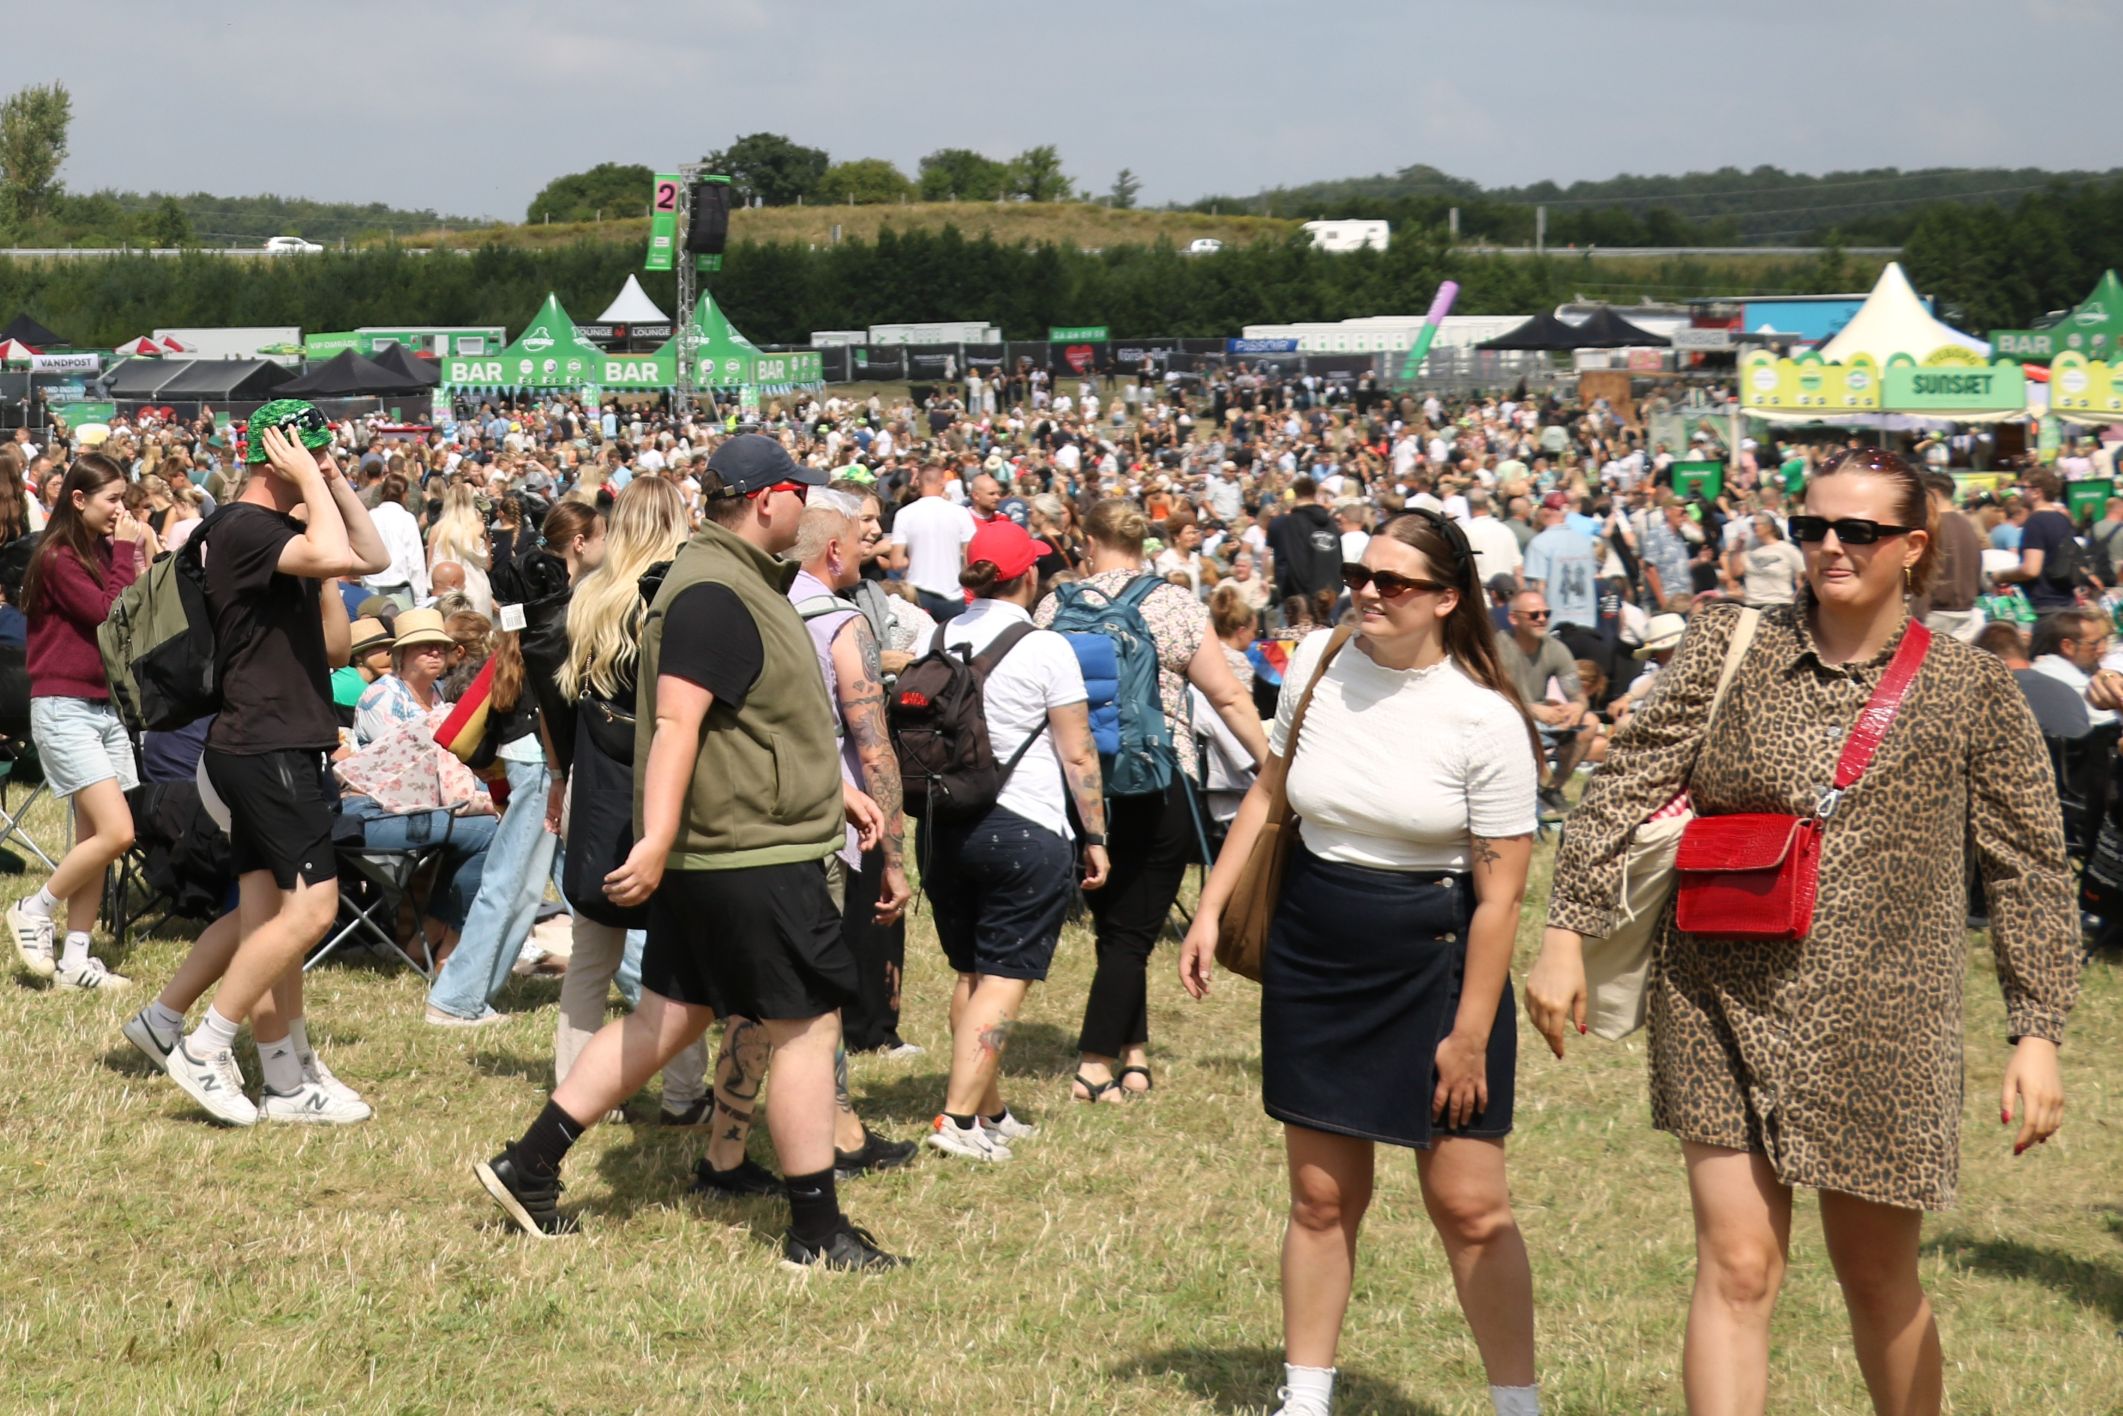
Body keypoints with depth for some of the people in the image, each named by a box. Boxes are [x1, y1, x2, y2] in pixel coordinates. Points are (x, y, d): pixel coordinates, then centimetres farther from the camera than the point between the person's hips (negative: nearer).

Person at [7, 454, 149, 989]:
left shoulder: (101, 552, 12)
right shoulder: (57, 557, -13)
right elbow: (109, 616, -18)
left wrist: (132, 555, 3)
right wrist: (126, 553, -12)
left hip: (106, 704, 8)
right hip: (65, 708, -8)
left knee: (92, 837, 6)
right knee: (116, 834, -15)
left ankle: (74, 958, 9)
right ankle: (35, 909, 5)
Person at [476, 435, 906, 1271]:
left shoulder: (737, 582, 16)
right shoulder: (714, 594, -18)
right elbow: (676, 723, -26)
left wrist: (832, 790, 27)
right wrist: (658, 839, -33)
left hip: (710, 855, 11)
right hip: (752, 856, -11)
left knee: (670, 1018, 15)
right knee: (807, 1024, -2)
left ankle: (529, 1166, 18)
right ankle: (816, 1230, 5)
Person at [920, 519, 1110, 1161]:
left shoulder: (936, 642, 6)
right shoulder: (1045, 649, -9)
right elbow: (1077, 754, -8)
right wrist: (1096, 836, 1)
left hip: (945, 829, 6)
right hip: (1025, 831, -6)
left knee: (971, 974, 15)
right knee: (1006, 979, -3)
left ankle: (990, 1113, 21)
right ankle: (958, 1118, -11)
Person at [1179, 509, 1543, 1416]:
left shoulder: (1485, 718, -14)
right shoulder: (1316, 663, -1)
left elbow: (1499, 892, -11)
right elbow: (1270, 795, 14)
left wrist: (1470, 1034, -12)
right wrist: (1211, 907, 8)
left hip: (1433, 966, -4)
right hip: (1312, 960, 4)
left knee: (1469, 1204, -3)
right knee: (1322, 1196, 11)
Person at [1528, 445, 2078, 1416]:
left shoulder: (1971, 691, -1)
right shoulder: (1728, 646, 1)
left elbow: (2029, 870, 1)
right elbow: (1626, 788, -1)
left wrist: (2037, 1033, -5)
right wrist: (1567, 932, -9)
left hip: (1882, 1025, 0)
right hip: (1725, 1007, 0)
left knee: (1878, 1280, 13)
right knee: (1737, 1266, -7)